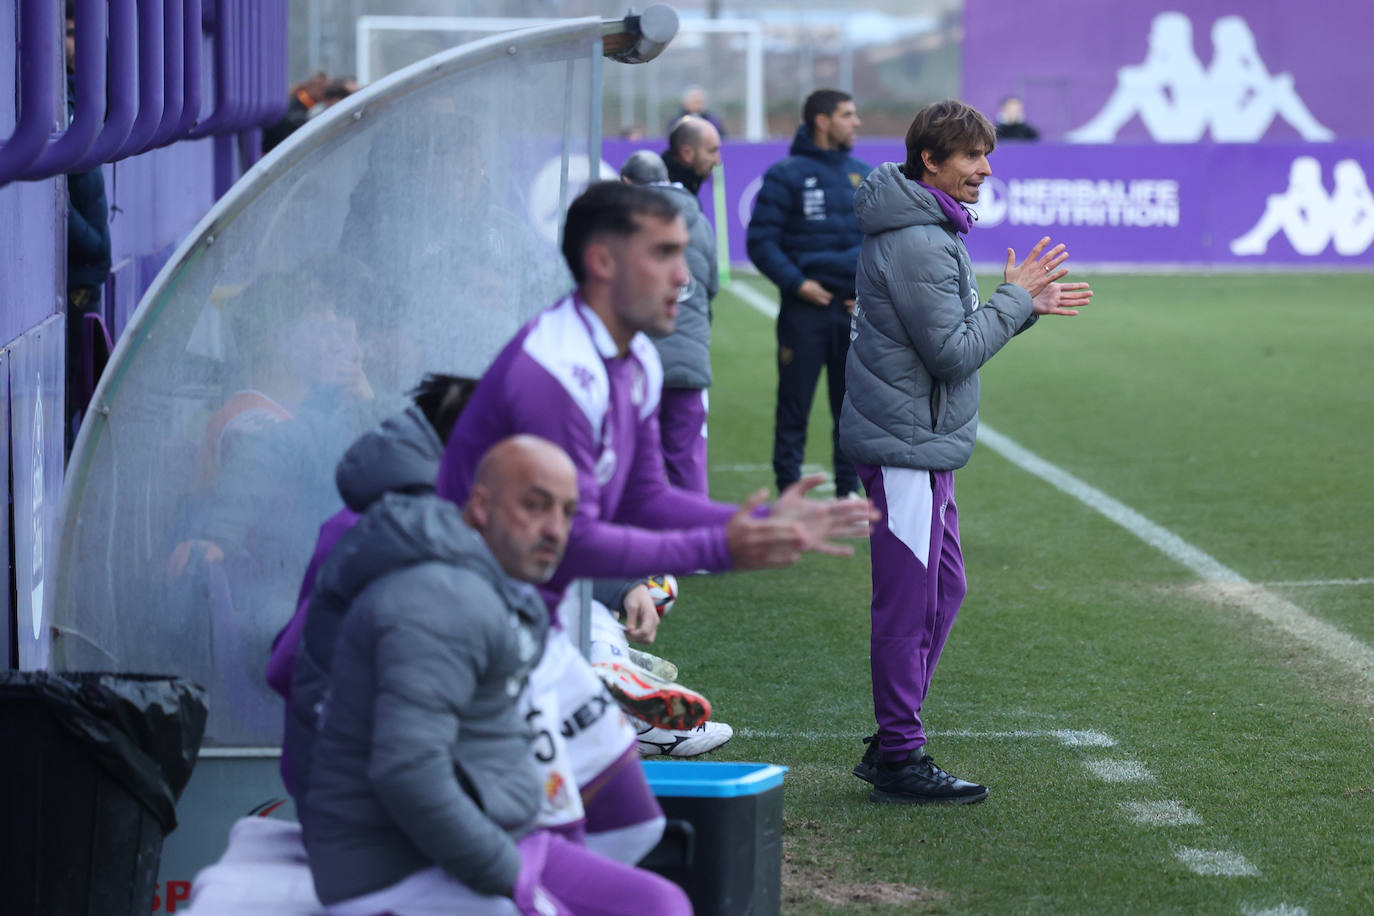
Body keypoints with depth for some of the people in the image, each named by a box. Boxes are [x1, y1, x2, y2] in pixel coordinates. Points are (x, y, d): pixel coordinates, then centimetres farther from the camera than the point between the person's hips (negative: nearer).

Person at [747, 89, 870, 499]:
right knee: (794, 405, 0)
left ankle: (849, 490, 18)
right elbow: (761, 241, -5)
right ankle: (789, 493, 6)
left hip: (857, 309, 4)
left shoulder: (865, 177, 11)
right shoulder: (786, 176, -4)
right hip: (805, 309, -4)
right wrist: (796, 283, -14)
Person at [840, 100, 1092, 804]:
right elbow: (951, 352, -21)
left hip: (923, 439, 11)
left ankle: (893, 741, 23)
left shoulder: (932, 230, 15)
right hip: (907, 443, -11)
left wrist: (1027, 305, 10)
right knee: (910, 601, -5)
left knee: (942, 587, 16)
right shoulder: (916, 243, -19)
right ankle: (899, 759, 1)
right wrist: (1015, 298, -11)